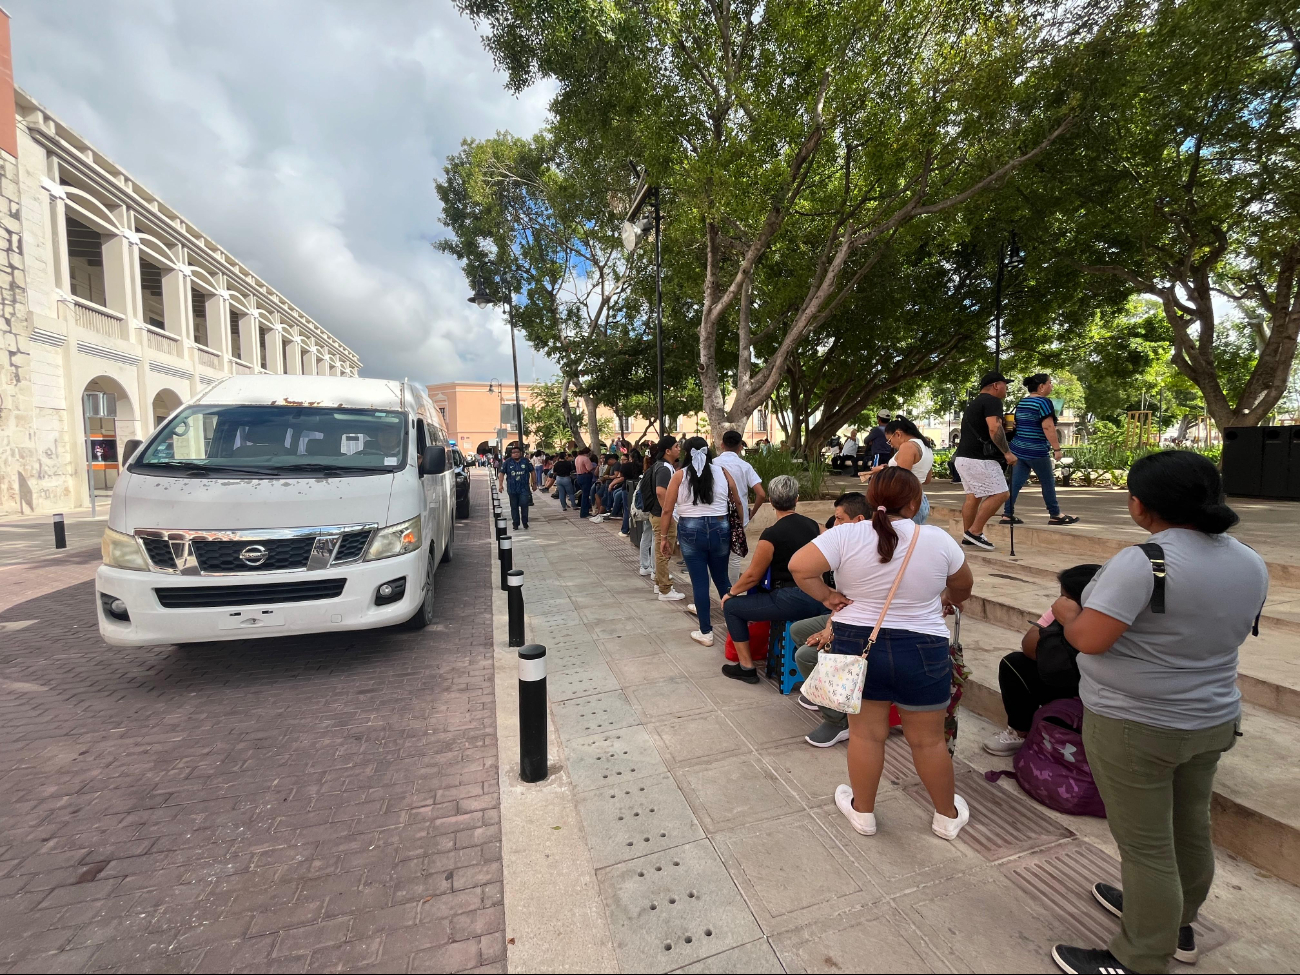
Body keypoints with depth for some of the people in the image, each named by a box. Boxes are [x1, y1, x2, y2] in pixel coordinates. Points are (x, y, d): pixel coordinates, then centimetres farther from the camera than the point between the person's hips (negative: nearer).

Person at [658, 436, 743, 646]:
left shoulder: (680, 475, -1)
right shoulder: (722, 471, 4)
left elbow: (667, 511, -2)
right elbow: (738, 502, 6)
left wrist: (664, 538, 7)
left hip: (690, 530, -2)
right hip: (720, 529, 2)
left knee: (699, 582, 5)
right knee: (722, 578, 17)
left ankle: (705, 633, 12)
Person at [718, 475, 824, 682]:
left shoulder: (771, 534, -14)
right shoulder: (813, 525, 5)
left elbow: (753, 576, -6)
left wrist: (730, 592, 9)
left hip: (792, 602, -8)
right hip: (817, 600, 8)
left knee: (731, 606, 8)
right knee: (759, 596, 33)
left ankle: (747, 668, 12)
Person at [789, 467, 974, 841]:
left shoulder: (846, 535, -12)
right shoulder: (938, 539, -8)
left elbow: (798, 566, -20)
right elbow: (963, 586, 9)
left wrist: (826, 596, -5)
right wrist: (948, 600, 30)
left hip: (857, 645, 0)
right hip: (922, 652, 0)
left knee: (866, 733, 14)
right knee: (929, 739, 17)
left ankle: (863, 811, 32)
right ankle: (948, 815, 38)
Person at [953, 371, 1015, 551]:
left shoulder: (974, 403, 22)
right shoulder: (992, 401, -9)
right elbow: (994, 429, -22)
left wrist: (1005, 427, 25)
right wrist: (1007, 452, -17)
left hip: (963, 457, 10)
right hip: (978, 459, -10)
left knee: (973, 496, 12)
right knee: (1000, 494, -7)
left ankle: (968, 536, 15)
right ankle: (975, 532, -8)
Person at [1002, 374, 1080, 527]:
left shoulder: (1022, 403, 13)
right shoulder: (1044, 402, -11)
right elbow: (1048, 427, -17)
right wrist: (1057, 448, -14)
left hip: (1018, 448, 7)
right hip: (1036, 451, -7)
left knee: (1016, 482, 5)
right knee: (1048, 483, 6)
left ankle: (1007, 514, 1)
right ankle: (1055, 515, 17)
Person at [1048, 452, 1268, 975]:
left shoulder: (1142, 563, -26)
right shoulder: (1250, 563, 0)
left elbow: (1089, 639, -26)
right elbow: (1231, 633, 12)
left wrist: (1067, 611, -7)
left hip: (1135, 728, -7)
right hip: (1213, 720, 8)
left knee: (1146, 847, 7)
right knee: (1189, 830, 24)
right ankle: (1175, 924, 45)